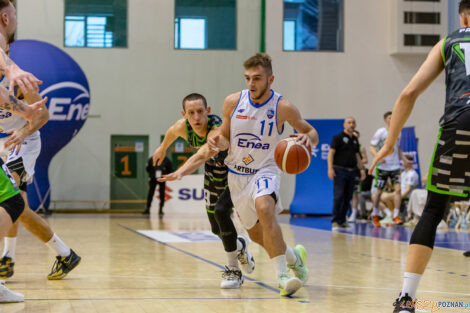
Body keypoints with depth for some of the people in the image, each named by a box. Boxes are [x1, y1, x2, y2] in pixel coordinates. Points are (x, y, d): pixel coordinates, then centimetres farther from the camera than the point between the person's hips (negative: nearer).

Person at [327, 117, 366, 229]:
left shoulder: (355, 140, 17)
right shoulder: (338, 137, -3)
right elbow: (331, 153, -9)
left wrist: (362, 169, 15)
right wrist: (330, 168, -19)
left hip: (351, 171, 6)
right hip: (340, 170, -6)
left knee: (348, 197, 6)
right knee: (338, 196, -11)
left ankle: (342, 220, 13)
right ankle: (335, 221, -8)